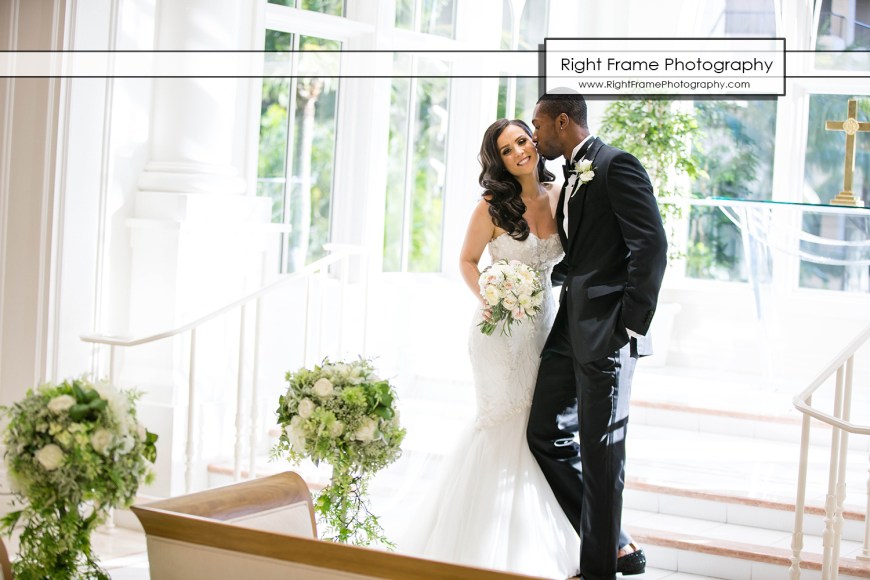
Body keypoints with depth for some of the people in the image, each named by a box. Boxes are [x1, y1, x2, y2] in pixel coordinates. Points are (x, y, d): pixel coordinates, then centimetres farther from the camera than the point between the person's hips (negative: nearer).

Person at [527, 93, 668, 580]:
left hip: (607, 333, -10)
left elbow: (651, 247, -17)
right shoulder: (572, 177, 18)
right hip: (569, 328, 10)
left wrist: (632, 326, -19)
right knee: (546, 434, 11)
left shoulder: (617, 165, -10)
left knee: (600, 452, -1)